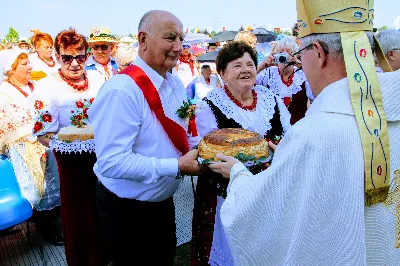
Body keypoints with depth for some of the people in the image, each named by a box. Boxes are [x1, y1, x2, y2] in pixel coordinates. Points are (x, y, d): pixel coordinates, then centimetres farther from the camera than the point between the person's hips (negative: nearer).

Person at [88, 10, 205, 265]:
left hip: (163, 201, 8)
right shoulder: (121, 90, -27)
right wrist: (176, 166, -31)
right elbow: (112, 163, -31)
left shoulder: (175, 83, 0)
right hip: (127, 209, -7)